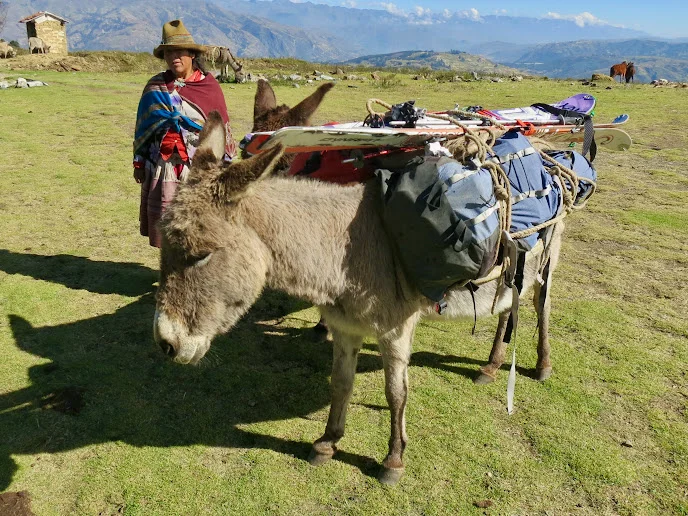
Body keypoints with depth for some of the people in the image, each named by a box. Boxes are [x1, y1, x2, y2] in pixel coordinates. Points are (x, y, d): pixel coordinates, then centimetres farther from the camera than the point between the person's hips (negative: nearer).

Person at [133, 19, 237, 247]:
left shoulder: (209, 85, 3)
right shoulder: (155, 87, 7)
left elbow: (222, 126, 6)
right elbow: (143, 128, 11)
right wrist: (139, 163, 9)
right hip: (163, 167, 2)